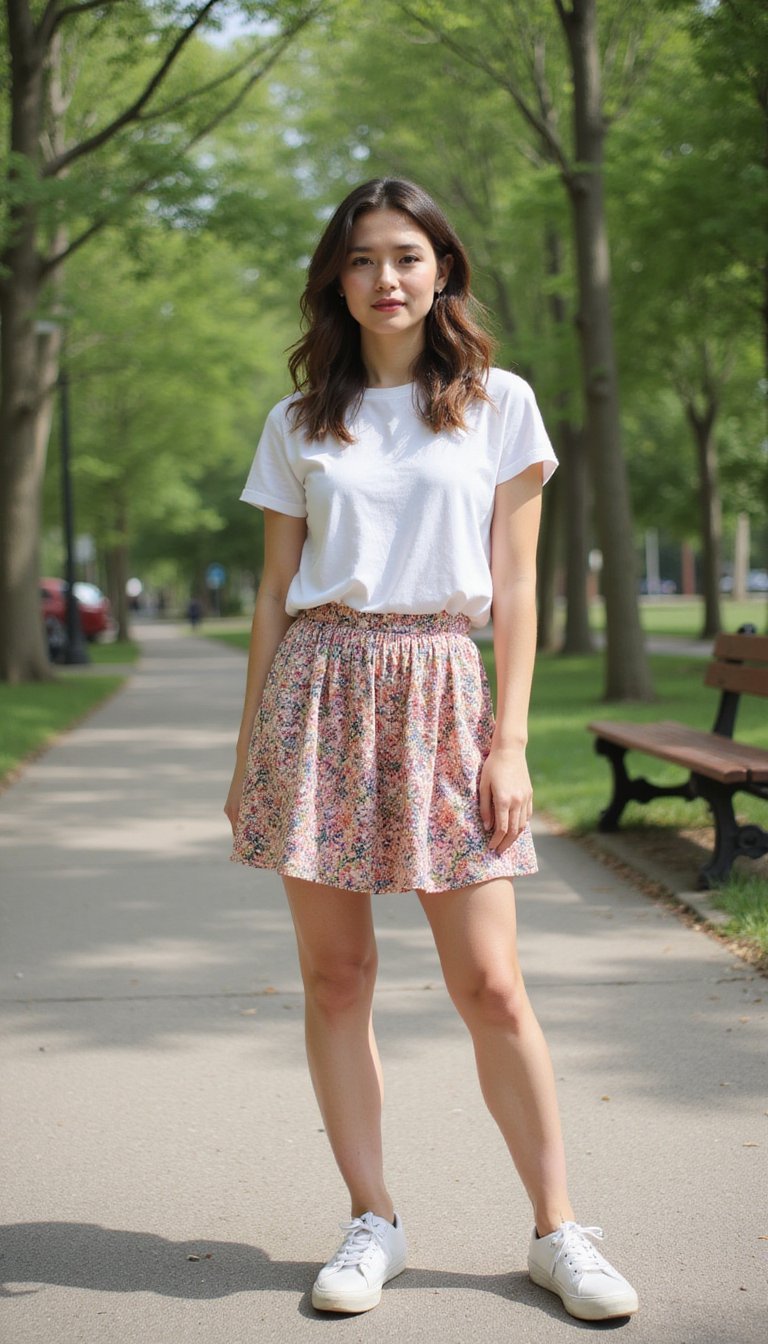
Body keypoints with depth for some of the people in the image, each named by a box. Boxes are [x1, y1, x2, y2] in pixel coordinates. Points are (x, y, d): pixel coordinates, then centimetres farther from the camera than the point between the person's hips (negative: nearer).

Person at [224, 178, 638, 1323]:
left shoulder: (500, 404, 6)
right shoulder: (299, 424, 10)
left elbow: (514, 587, 3)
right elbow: (275, 593, 11)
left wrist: (510, 742, -4)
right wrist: (249, 754, 8)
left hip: (441, 692, -2)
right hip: (320, 691, 2)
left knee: (491, 986, -4)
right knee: (336, 974, 3)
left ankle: (557, 1230, 9)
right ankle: (373, 1221, 16)